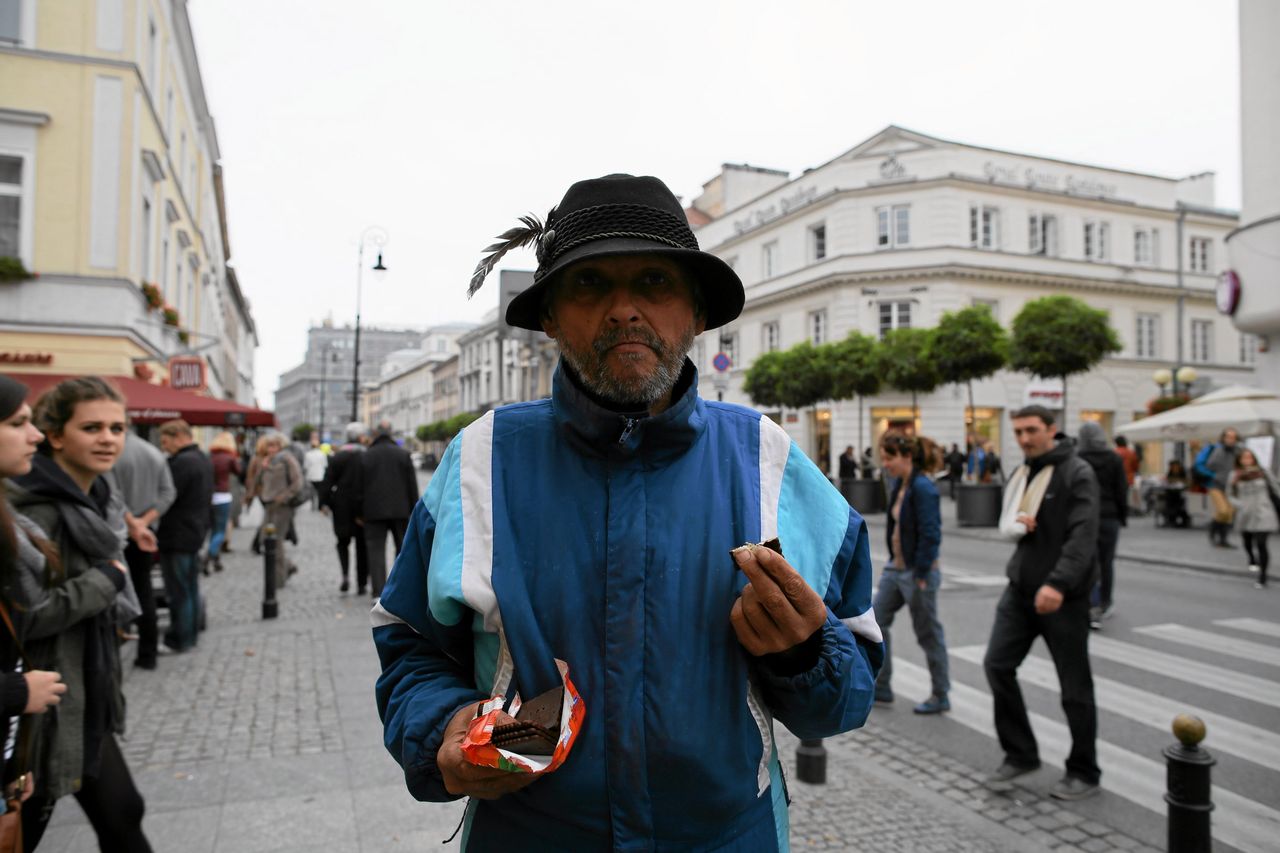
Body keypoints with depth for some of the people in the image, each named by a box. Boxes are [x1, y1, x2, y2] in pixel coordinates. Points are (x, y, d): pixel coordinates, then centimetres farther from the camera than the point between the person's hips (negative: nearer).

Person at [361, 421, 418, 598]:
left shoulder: (365, 456, 1)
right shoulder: (403, 454, 2)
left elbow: (360, 487, 1)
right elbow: (412, 485, 0)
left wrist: (360, 513, 7)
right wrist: (414, 511, 4)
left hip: (374, 511, -1)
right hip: (400, 510, 1)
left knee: (376, 550, 0)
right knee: (404, 549, 13)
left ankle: (378, 593, -7)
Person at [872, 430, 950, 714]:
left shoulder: (922, 488, -20)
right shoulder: (900, 484, 6)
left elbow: (930, 535, -21)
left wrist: (921, 576, -19)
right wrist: (894, 563, 14)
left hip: (917, 572, -9)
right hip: (895, 568, 9)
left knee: (928, 634, 6)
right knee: (875, 622, 12)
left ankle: (941, 697, 23)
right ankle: (881, 686, 24)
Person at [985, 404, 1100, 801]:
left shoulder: (1077, 473, -12)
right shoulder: (1020, 475, 11)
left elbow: (1083, 535, -22)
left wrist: (1059, 583, -33)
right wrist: (1016, 525, -4)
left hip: (1063, 594, -7)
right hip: (1021, 588, 7)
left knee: (1074, 685, 5)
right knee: (997, 664, 2)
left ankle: (1084, 772, 22)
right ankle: (1020, 754, 17)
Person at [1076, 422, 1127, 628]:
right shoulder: (1115, 459, 0)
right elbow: (1121, 490, 0)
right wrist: (1123, 516, 8)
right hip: (1109, 516, 2)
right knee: (1106, 562, 14)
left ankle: (1093, 609, -14)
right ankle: (1104, 605, 26)